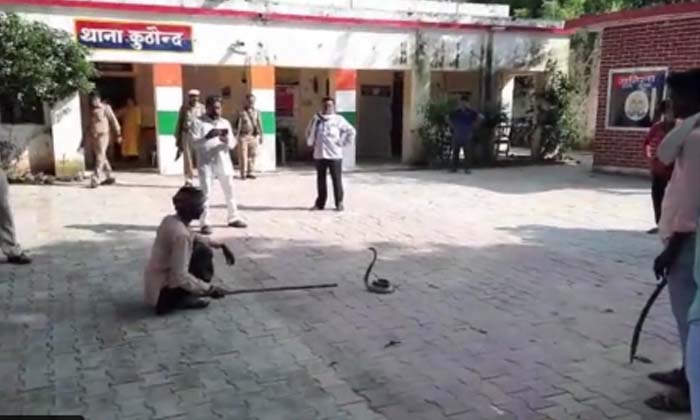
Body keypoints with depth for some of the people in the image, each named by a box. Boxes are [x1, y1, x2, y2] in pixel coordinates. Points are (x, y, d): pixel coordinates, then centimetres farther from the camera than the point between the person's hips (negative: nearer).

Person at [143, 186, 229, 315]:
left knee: (202, 249, 10)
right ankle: (181, 299, -3)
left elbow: (192, 238, 22)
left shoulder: (170, 220, -1)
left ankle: (182, 297, 13)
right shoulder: (181, 233, -28)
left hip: (154, 283, 9)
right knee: (204, 254, -10)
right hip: (161, 292, -9)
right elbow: (181, 276, -30)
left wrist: (216, 244, 14)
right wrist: (209, 289, -22)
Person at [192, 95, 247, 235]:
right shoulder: (199, 122, -2)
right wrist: (207, 137, -28)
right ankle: (205, 223, -3)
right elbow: (194, 143, -12)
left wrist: (227, 140, -17)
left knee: (229, 191, 13)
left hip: (223, 162, 5)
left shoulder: (225, 122, 10)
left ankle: (233, 218, 26)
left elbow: (233, 144, 6)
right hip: (206, 163, -5)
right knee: (206, 193, -7)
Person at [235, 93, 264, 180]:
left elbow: (259, 124, 11)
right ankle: (243, 174, 5)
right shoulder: (241, 112, -3)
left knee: (252, 155, 5)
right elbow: (238, 125, -4)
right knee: (243, 156, -1)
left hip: (254, 136, 3)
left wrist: (260, 135, 10)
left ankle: (250, 173, 14)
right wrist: (236, 136, -7)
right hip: (243, 136, -3)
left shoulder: (256, 112, 7)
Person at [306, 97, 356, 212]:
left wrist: (343, 143, -4)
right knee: (320, 180, 9)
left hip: (334, 155, -3)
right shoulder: (316, 119, 6)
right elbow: (309, 131, 18)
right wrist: (310, 142, 6)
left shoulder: (338, 119, -2)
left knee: (336, 180, 0)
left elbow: (351, 131, -1)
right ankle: (320, 203, 18)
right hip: (319, 154, 3)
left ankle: (339, 203, 8)